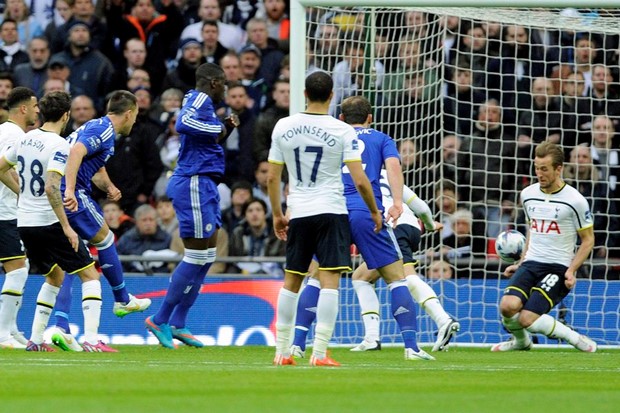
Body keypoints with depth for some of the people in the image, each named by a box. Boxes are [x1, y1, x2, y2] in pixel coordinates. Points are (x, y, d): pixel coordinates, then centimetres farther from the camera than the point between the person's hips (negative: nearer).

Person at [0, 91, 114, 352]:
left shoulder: (26, 139, 7)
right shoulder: (59, 146, -16)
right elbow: (51, 188, -25)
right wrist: (66, 226, -21)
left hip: (24, 223, 8)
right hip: (49, 223, -8)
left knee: (55, 276, 24)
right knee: (90, 275, 0)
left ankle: (35, 339, 19)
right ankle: (91, 339, -12)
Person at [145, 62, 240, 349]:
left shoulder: (202, 103, 21)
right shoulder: (199, 99, -10)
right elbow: (183, 124, -31)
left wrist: (224, 131, 16)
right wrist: (218, 130, -19)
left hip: (204, 186, 11)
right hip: (194, 183, -11)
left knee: (206, 257, 12)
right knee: (197, 256, -9)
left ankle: (177, 324, 14)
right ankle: (160, 320, -5)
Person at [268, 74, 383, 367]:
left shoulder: (283, 127, 2)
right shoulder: (343, 131, -7)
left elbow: (272, 178, 6)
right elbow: (360, 180, -9)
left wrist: (277, 214, 18)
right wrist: (374, 212, 6)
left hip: (297, 213, 4)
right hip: (331, 211, -4)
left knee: (291, 281, 14)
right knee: (330, 281, -5)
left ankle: (282, 351, 18)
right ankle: (319, 352, -13)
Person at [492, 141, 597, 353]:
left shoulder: (575, 200, -8)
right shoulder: (528, 194, 8)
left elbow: (588, 239, 0)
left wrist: (571, 270, -11)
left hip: (558, 268, -5)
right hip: (531, 264, 5)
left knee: (527, 318, -22)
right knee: (508, 306, -23)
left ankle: (572, 337, 2)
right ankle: (520, 340, 10)